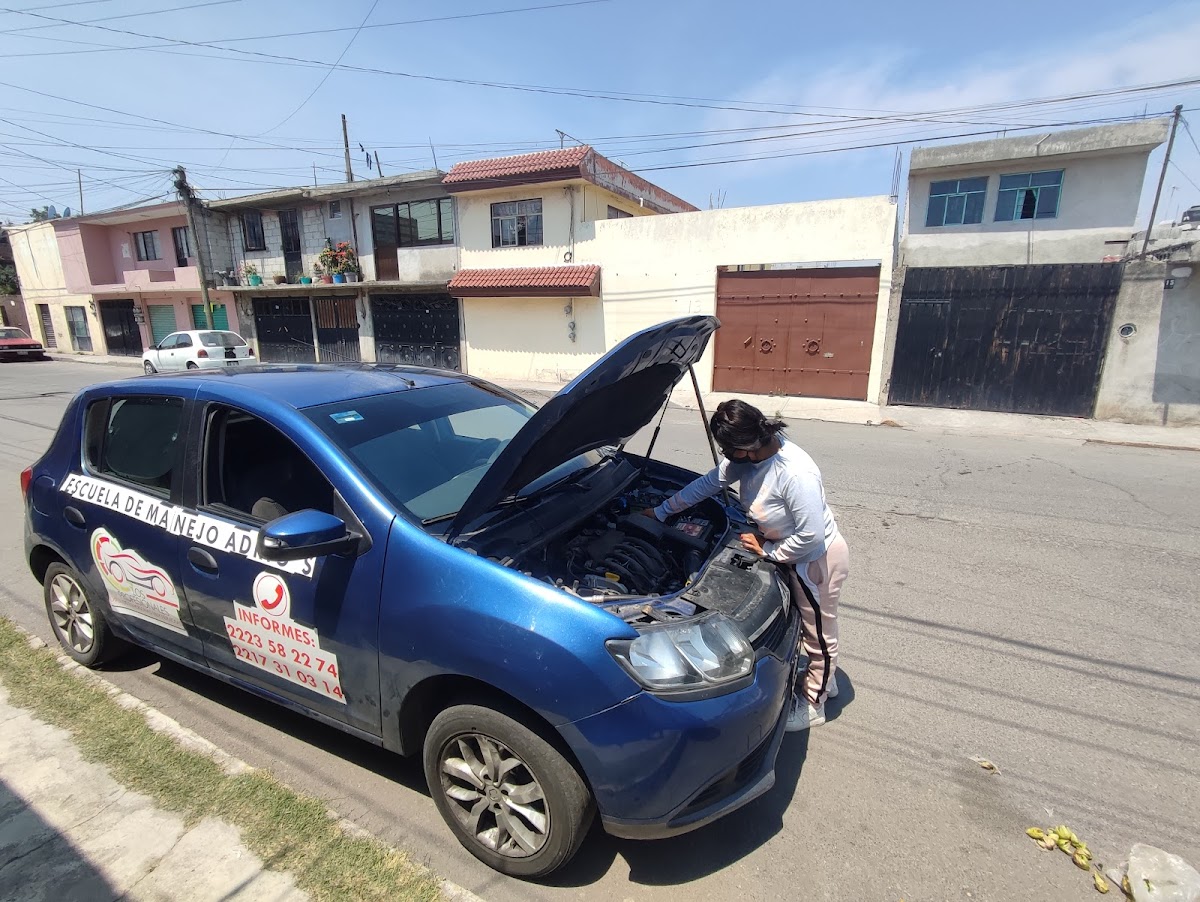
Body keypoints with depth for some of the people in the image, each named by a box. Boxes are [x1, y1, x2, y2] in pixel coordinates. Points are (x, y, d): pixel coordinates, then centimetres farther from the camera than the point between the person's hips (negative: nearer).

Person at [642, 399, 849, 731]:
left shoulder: (796, 474, -38)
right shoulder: (751, 456, -12)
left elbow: (810, 536, -32)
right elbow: (708, 483, -1)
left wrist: (767, 551, -16)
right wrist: (661, 511, 7)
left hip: (818, 558, -8)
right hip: (793, 556, 8)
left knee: (819, 635, 14)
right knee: (807, 624, 27)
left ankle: (811, 704, 34)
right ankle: (825, 680, 51)